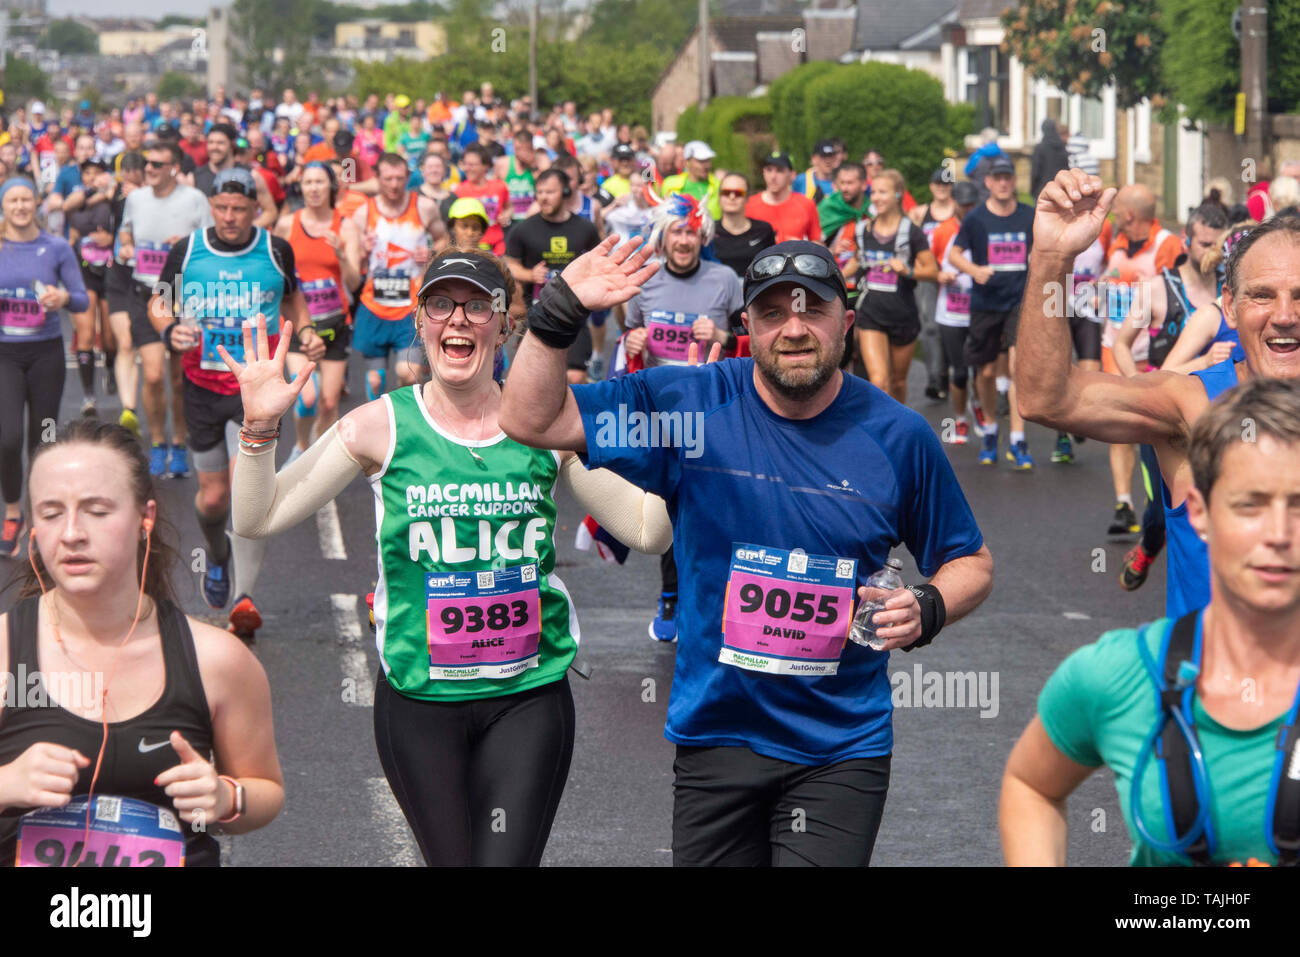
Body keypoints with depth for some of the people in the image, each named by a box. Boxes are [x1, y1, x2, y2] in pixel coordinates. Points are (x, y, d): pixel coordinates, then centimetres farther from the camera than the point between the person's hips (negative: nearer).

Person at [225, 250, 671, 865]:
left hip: (528, 696, 0)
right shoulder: (381, 427, -2)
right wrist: (260, 426, -15)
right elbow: (257, 519, -1)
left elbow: (649, 531, 5)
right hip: (419, 698, 0)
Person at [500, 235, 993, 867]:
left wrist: (927, 609, -10)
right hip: (714, 737, 1)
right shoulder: (686, 405, -2)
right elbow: (530, 420, -4)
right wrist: (559, 312, -16)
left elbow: (970, 563, 11)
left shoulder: (899, 437, -1)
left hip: (840, 750, -1)